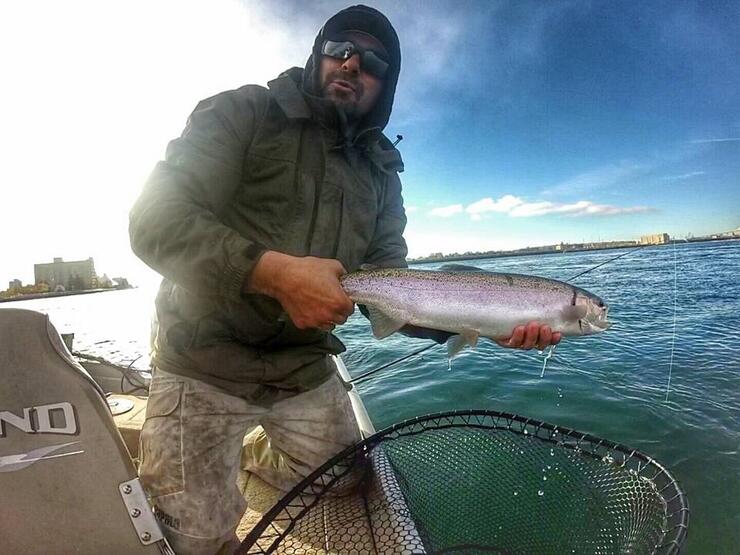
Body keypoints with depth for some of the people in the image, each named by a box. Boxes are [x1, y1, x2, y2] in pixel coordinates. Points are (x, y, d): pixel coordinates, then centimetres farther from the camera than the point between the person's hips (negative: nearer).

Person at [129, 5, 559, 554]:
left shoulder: (380, 174, 6)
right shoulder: (243, 112, -6)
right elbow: (156, 219, -16)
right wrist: (275, 271, -31)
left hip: (307, 373, 5)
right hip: (205, 368, -3)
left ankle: (259, 451, 40)